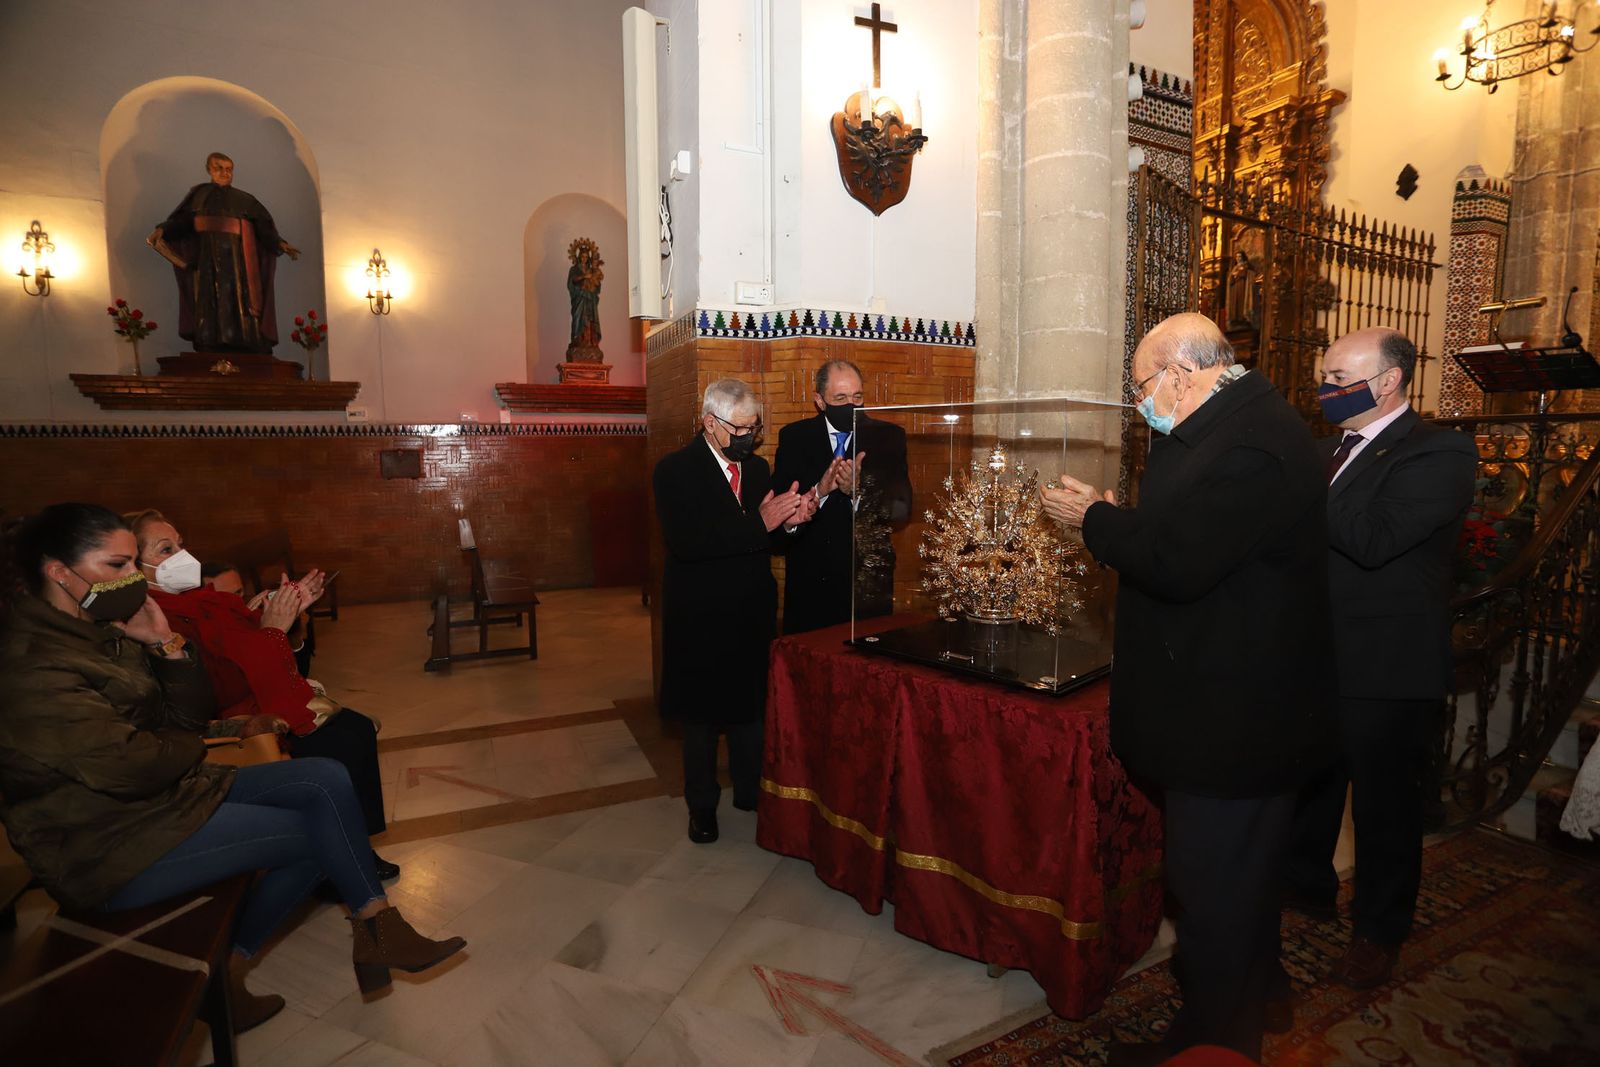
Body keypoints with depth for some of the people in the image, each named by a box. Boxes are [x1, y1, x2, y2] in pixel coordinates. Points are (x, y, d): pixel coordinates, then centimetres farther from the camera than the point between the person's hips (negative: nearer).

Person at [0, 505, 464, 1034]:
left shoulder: (101, 631, 5)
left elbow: (188, 719, 5)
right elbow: (128, 767, -28)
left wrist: (166, 644, -9)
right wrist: (189, 749, -5)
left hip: (173, 789, 9)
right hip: (111, 849, -9)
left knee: (327, 780, -3)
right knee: (314, 831, -10)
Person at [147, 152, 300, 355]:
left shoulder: (244, 199, 16)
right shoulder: (199, 194, 17)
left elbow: (263, 226, 6)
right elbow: (181, 221, 9)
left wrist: (279, 243, -12)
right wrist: (162, 230, -10)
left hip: (236, 260, -1)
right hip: (208, 260, 1)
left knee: (238, 306, -10)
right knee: (208, 307, -6)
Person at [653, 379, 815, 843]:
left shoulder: (757, 467, 7)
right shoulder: (675, 470, -12)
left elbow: (769, 539, 10)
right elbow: (684, 542, -25)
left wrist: (790, 517, -13)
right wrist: (759, 523, -29)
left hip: (753, 613, 5)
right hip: (700, 617, -4)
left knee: (752, 705, 15)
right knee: (701, 713, 11)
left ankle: (750, 789, 36)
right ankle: (702, 805, 31)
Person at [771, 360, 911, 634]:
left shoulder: (888, 436, 0)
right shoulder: (793, 437, 1)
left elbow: (902, 509, -7)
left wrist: (857, 491, -24)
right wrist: (819, 491, -22)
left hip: (868, 578, 0)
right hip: (809, 578, 1)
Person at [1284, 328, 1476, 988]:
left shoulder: (1439, 452, -14)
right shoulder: (1328, 450, 11)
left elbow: (1373, 540, -29)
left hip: (1389, 668, -7)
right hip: (1318, 660, 7)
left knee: (1383, 802, 10)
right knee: (1310, 782, 21)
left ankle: (1380, 931, 30)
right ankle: (1308, 886, 42)